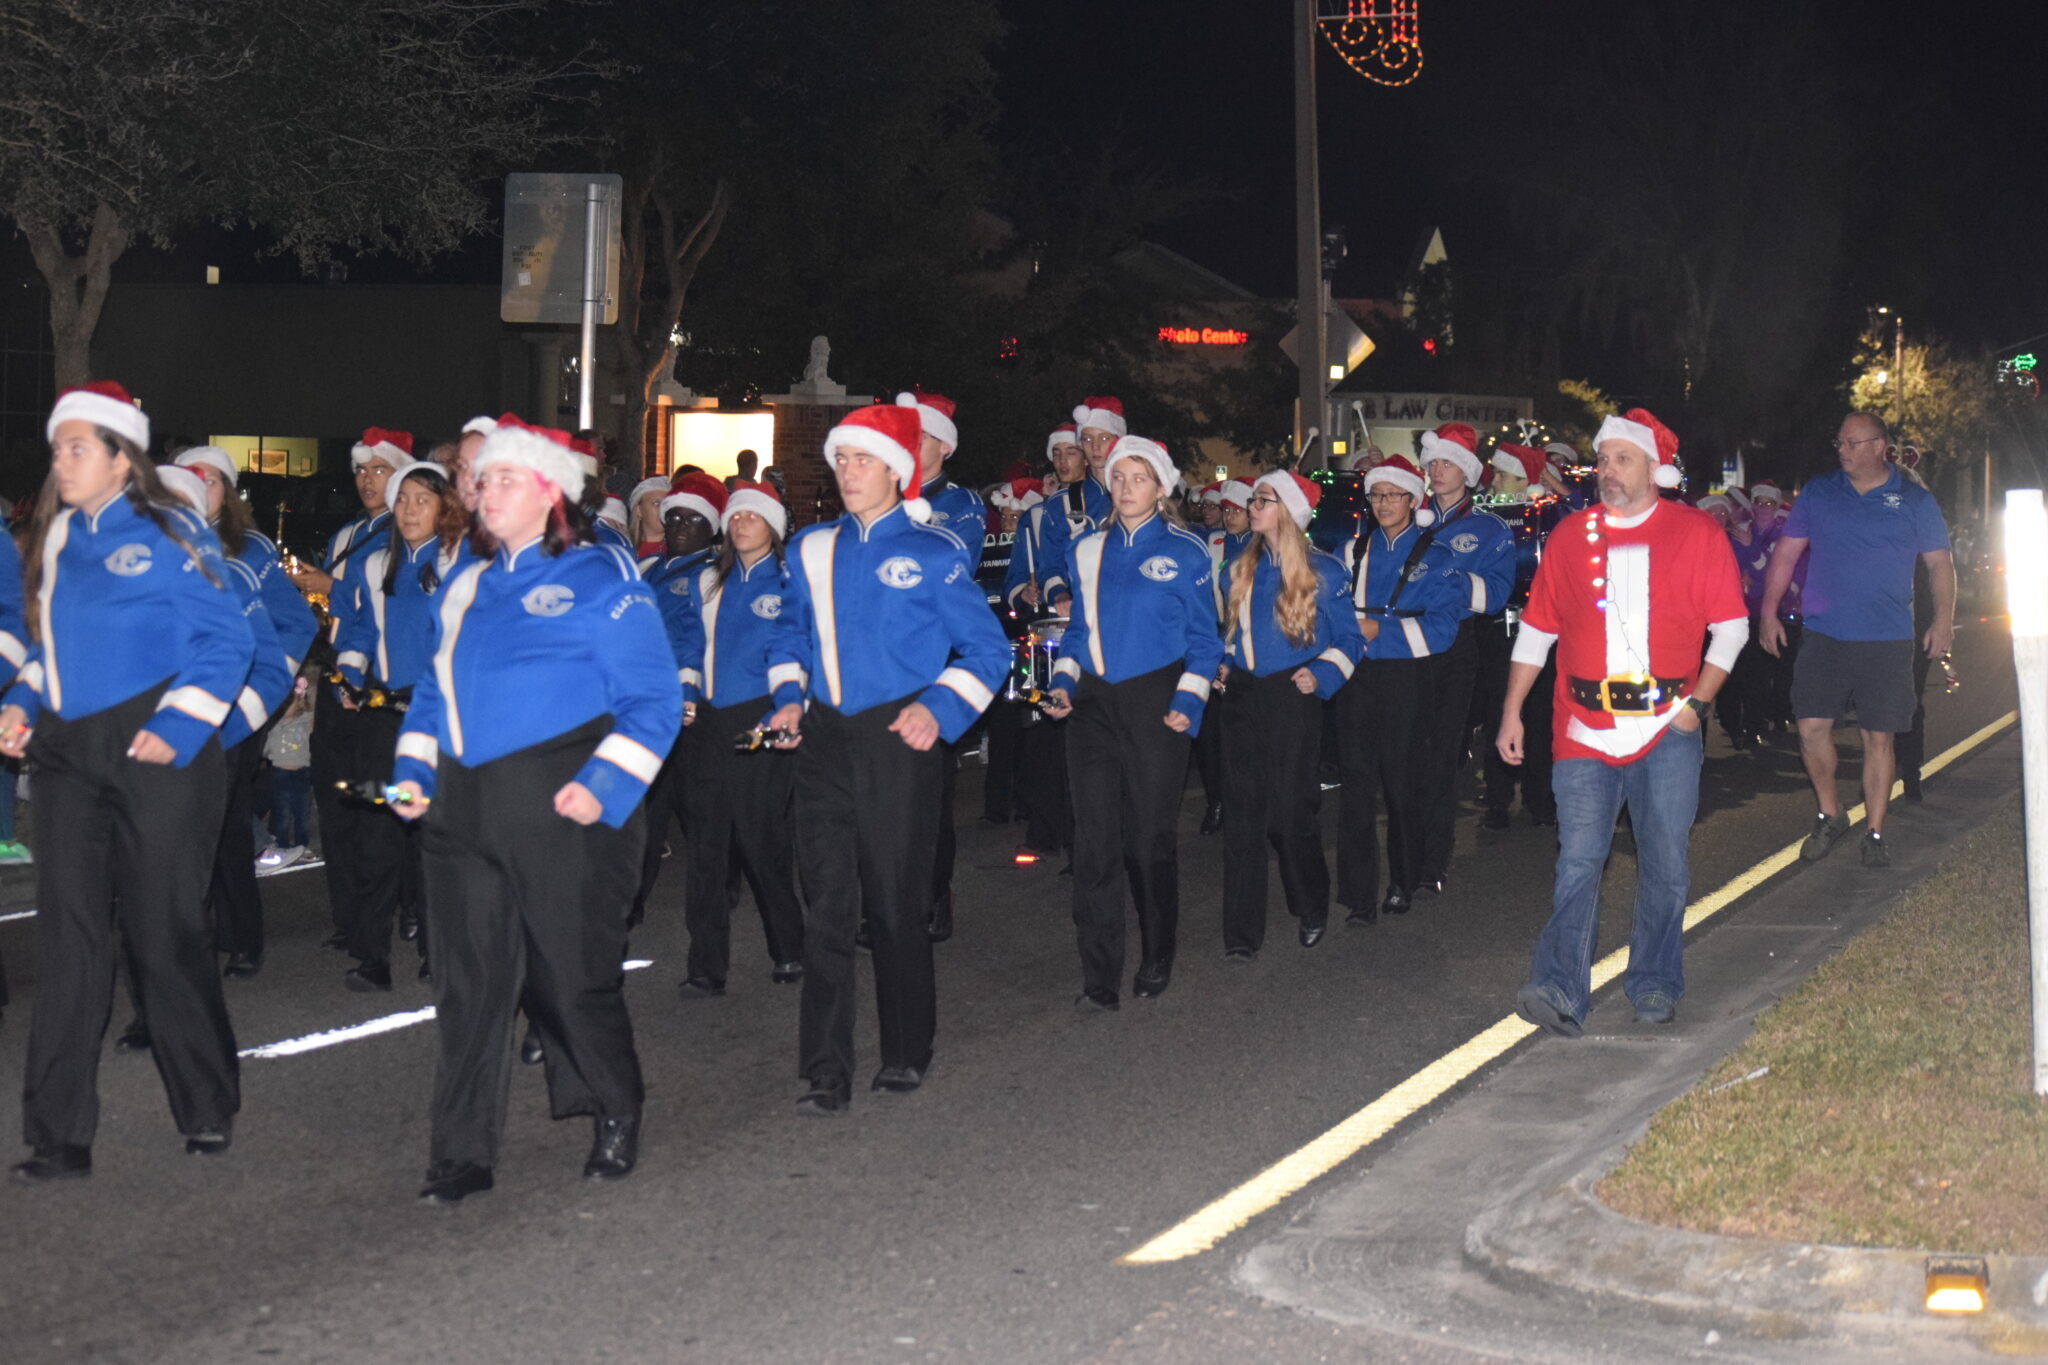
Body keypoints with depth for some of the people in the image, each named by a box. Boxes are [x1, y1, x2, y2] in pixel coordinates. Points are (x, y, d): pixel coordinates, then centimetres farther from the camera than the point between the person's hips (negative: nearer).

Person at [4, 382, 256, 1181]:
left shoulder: (166, 533, -7)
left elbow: (228, 640, -9)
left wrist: (180, 726, -17)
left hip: (155, 755, -6)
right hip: (68, 757, 6)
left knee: (165, 935, 2)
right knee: (68, 939, 3)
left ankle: (208, 1113, 20)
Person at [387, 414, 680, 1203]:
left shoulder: (599, 578, -2)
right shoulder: (465, 587, 18)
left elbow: (653, 700, -6)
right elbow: (433, 691, 26)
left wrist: (604, 784, -18)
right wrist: (414, 770, 9)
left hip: (561, 808, -6)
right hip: (464, 810, 6)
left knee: (573, 975, 2)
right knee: (468, 983, 4)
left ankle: (615, 1118, 25)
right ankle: (462, 1157, 10)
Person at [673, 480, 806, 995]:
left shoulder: (790, 582, 1)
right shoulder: (708, 583, 16)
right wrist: (685, 692, 7)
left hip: (761, 723, -5)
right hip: (707, 723, 5)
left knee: (763, 840, -2)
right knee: (707, 843, 2)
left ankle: (789, 951, 16)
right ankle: (706, 966, 5)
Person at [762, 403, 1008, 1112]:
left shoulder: (933, 553, -2)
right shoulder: (811, 549, 11)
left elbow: (986, 647, -1)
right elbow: (790, 634, 24)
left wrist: (938, 708, -14)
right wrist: (788, 696, 6)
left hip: (898, 740, -4)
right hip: (824, 741, 4)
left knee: (896, 904, 4)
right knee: (826, 906, -1)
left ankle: (906, 1054, 21)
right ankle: (827, 1074, 0)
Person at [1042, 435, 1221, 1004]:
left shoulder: (1184, 552, -1)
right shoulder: (1087, 551, 10)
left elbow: (1204, 638, 1)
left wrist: (1188, 702, -10)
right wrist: (1064, 682, 4)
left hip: (1154, 704, -3)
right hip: (1094, 703, 3)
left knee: (1150, 837, 5)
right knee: (1094, 839, -3)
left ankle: (1156, 962, 23)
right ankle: (1099, 978, 0)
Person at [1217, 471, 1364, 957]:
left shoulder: (1323, 572, -2)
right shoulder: (1238, 571, 12)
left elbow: (1348, 640, 1)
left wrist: (1320, 674, -14)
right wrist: (1223, 665, 6)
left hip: (1293, 699, -4)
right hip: (1244, 696, 4)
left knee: (1293, 808, -2)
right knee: (1244, 812, 0)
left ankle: (1311, 912, 21)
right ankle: (1241, 931, 3)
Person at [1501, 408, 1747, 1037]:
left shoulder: (1697, 533, 3)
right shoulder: (1571, 535, 8)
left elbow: (1731, 626, 5)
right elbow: (1536, 629, 12)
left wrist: (1698, 703, -5)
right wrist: (1511, 713, 9)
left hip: (1669, 727, 0)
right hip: (1585, 728, 1)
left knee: (1665, 864, 5)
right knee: (1578, 860, -8)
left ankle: (1655, 986, 18)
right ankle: (1560, 990, -15)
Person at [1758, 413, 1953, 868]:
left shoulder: (1915, 501, 4)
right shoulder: (1818, 493, 8)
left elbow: (1940, 563, 6)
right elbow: (1786, 552, 9)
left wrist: (1944, 619, -6)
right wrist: (1769, 612, 3)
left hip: (1887, 641, -1)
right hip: (1823, 636, 1)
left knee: (1878, 737, 2)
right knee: (1812, 727, -6)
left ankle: (1875, 834, 13)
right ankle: (1829, 817, 16)